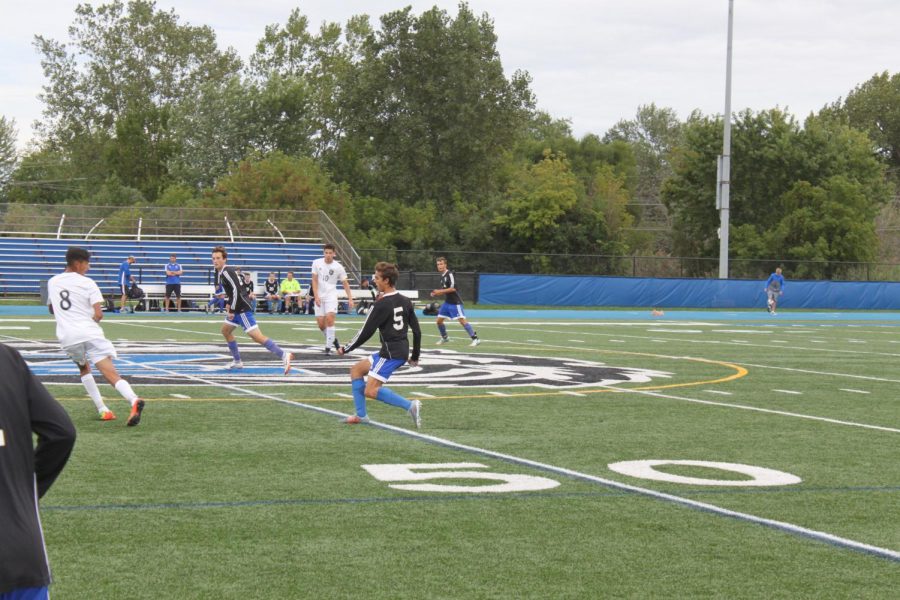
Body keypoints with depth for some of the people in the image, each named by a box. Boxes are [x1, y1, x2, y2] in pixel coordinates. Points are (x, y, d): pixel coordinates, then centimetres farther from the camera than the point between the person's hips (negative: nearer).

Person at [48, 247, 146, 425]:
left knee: (83, 368, 30)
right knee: (111, 374, -14)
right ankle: (133, 400, -40)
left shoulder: (52, 282, 17)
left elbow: (52, 309, 33)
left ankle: (103, 410, 19)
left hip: (67, 337, 3)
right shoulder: (87, 283, 3)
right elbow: (98, 314, -5)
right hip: (90, 333, -3)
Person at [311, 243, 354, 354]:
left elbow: (345, 283, 3)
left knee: (329, 318, -21)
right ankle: (332, 339, 26)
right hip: (319, 297, 2)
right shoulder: (316, 263, -2)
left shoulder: (338, 267, -5)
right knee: (320, 323, -1)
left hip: (331, 296, -2)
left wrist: (350, 299, -3)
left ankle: (328, 347, -14)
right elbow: (314, 281, -1)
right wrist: (316, 296, -11)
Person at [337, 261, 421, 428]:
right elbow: (417, 331, 11)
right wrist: (415, 356, 20)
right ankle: (361, 415, 17)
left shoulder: (382, 305, -15)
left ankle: (410, 406, -20)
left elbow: (366, 332, -11)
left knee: (371, 391, -13)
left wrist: (345, 349, 2)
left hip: (390, 353, -9)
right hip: (402, 351, 9)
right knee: (356, 370, 18)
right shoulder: (405, 301, 9)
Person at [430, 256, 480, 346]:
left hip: (455, 302, -9)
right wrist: (436, 294, 8)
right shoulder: (442, 276, 14)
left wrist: (439, 291, -16)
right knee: (439, 321, 9)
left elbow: (453, 288, -22)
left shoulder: (450, 274, -14)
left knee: (462, 320, -15)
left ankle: (475, 339, -14)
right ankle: (445, 338, 30)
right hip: (447, 302, 9)